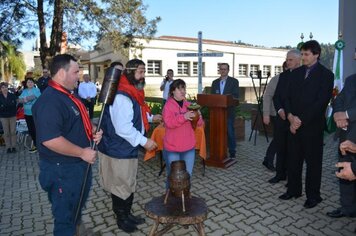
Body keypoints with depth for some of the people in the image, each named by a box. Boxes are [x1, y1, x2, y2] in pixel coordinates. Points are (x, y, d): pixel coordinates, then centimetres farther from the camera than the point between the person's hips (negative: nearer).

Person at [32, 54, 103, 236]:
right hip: (62, 170, -10)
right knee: (65, 214, 10)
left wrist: (92, 132, -1)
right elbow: (50, 139, -34)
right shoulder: (49, 101, -25)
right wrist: (82, 152, -25)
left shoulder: (68, 96, 8)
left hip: (79, 164, 10)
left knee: (77, 205, 30)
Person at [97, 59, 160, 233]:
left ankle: (127, 214, 39)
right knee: (121, 185, 8)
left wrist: (150, 117, 19)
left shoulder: (132, 92, 9)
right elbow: (123, 128, -32)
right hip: (118, 150, -10)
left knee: (129, 183, 21)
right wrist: (144, 141, -26)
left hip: (128, 148, 10)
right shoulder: (121, 97, -26)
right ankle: (121, 219, 29)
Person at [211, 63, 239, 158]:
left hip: (229, 111, -3)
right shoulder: (215, 82, 15)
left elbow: (235, 96, -7)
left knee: (230, 131, -1)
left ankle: (232, 151, 10)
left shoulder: (234, 81, 2)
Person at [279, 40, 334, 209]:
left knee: (313, 161, 6)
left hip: (313, 125, -5)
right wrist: (290, 116, -9)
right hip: (294, 124, 5)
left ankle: (313, 195, 20)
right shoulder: (296, 73, 11)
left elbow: (321, 102, -13)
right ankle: (293, 190, 25)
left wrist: (301, 119, -16)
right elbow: (288, 97, 8)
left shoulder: (326, 74, -5)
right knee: (293, 159, 10)